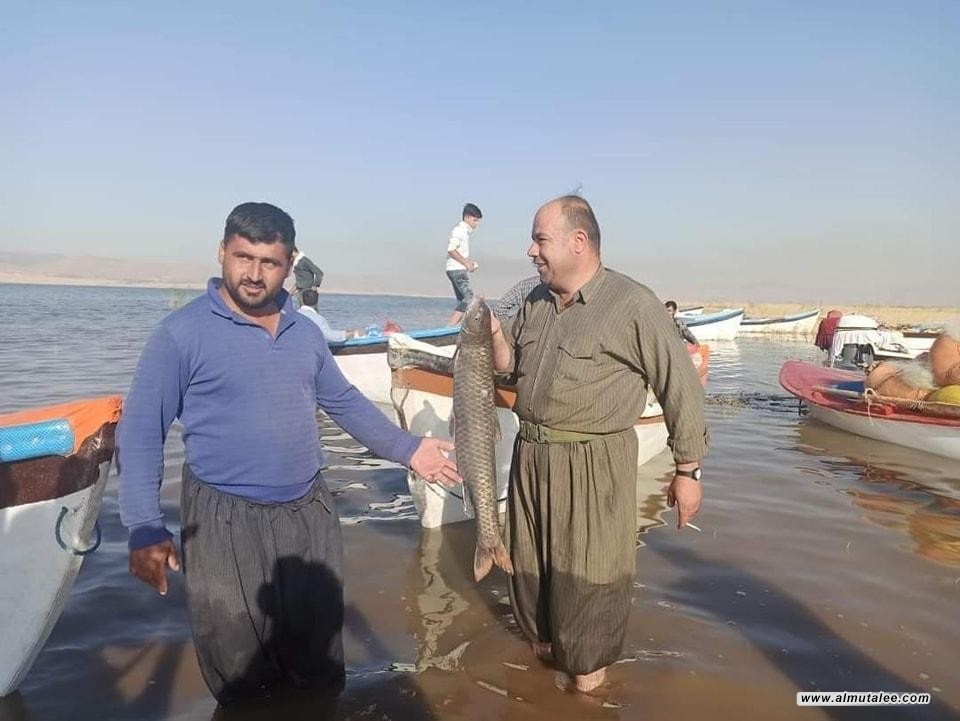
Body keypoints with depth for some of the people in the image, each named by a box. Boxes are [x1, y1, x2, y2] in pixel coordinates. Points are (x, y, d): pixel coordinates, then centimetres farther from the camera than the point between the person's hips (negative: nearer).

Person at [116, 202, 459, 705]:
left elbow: (345, 402, 15)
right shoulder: (182, 332, -12)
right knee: (241, 679, 12)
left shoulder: (305, 332, 5)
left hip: (309, 511, 5)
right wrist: (145, 528, -18)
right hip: (224, 520, -4)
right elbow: (140, 433, -11)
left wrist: (408, 449, 10)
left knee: (320, 669, 19)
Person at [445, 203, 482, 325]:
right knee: (469, 297, -15)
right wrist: (466, 263, -17)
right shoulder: (459, 230, -11)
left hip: (459, 269, 10)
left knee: (462, 300, 10)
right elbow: (451, 250, -21)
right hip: (457, 269, -10)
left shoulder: (465, 231, 19)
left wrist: (469, 262, 12)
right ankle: (450, 326, -18)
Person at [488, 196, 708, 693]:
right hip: (531, 456, 7)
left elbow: (681, 389, -11)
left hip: (592, 465, -6)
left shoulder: (632, 305, -15)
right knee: (529, 562, 21)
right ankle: (541, 642, 46)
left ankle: (588, 668, 32)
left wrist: (688, 470, -8)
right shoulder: (536, 301, 6)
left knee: (586, 575, 8)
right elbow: (511, 365, 17)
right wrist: (493, 331, -3)